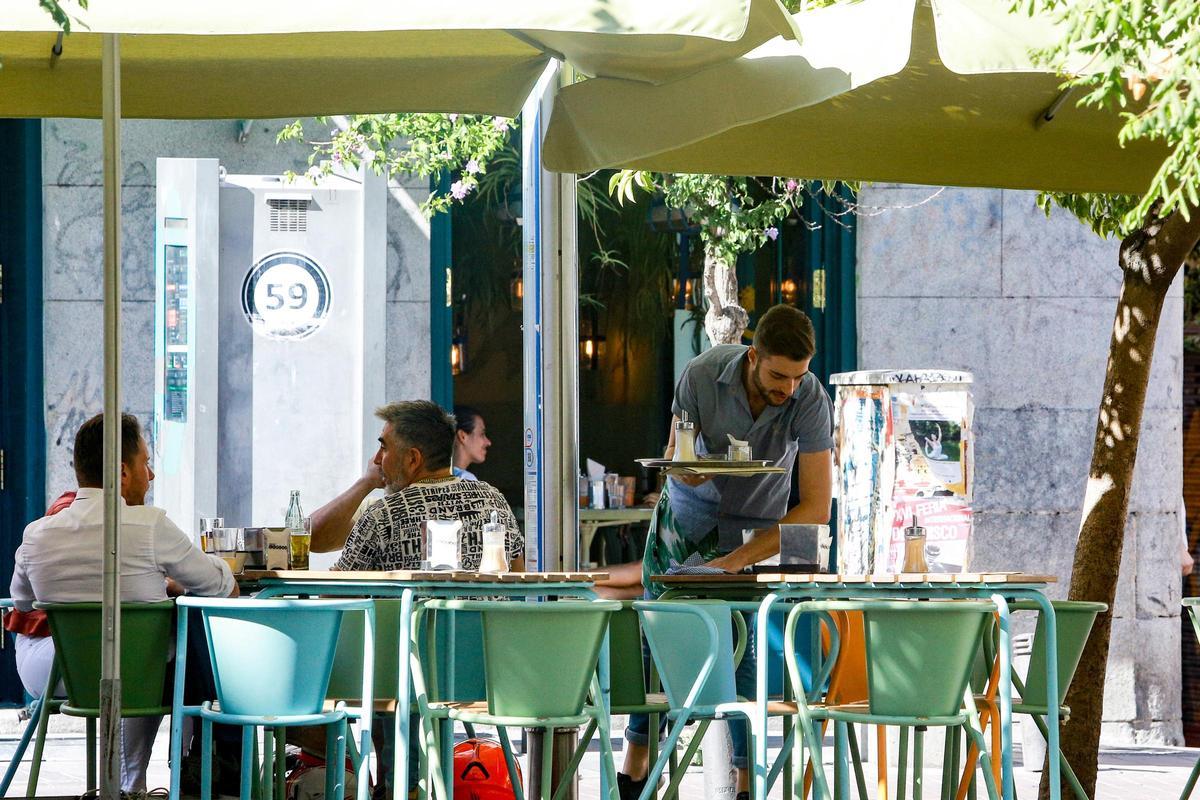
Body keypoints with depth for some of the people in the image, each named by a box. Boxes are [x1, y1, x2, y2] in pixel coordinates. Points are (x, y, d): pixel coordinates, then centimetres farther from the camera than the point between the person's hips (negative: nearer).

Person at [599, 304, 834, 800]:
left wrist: (737, 560, -34)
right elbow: (674, 457, -12)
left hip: (753, 527, -2)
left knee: (742, 646, -12)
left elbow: (816, 507, -30)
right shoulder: (703, 374, -24)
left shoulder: (811, 400, -28)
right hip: (684, 513, 2)